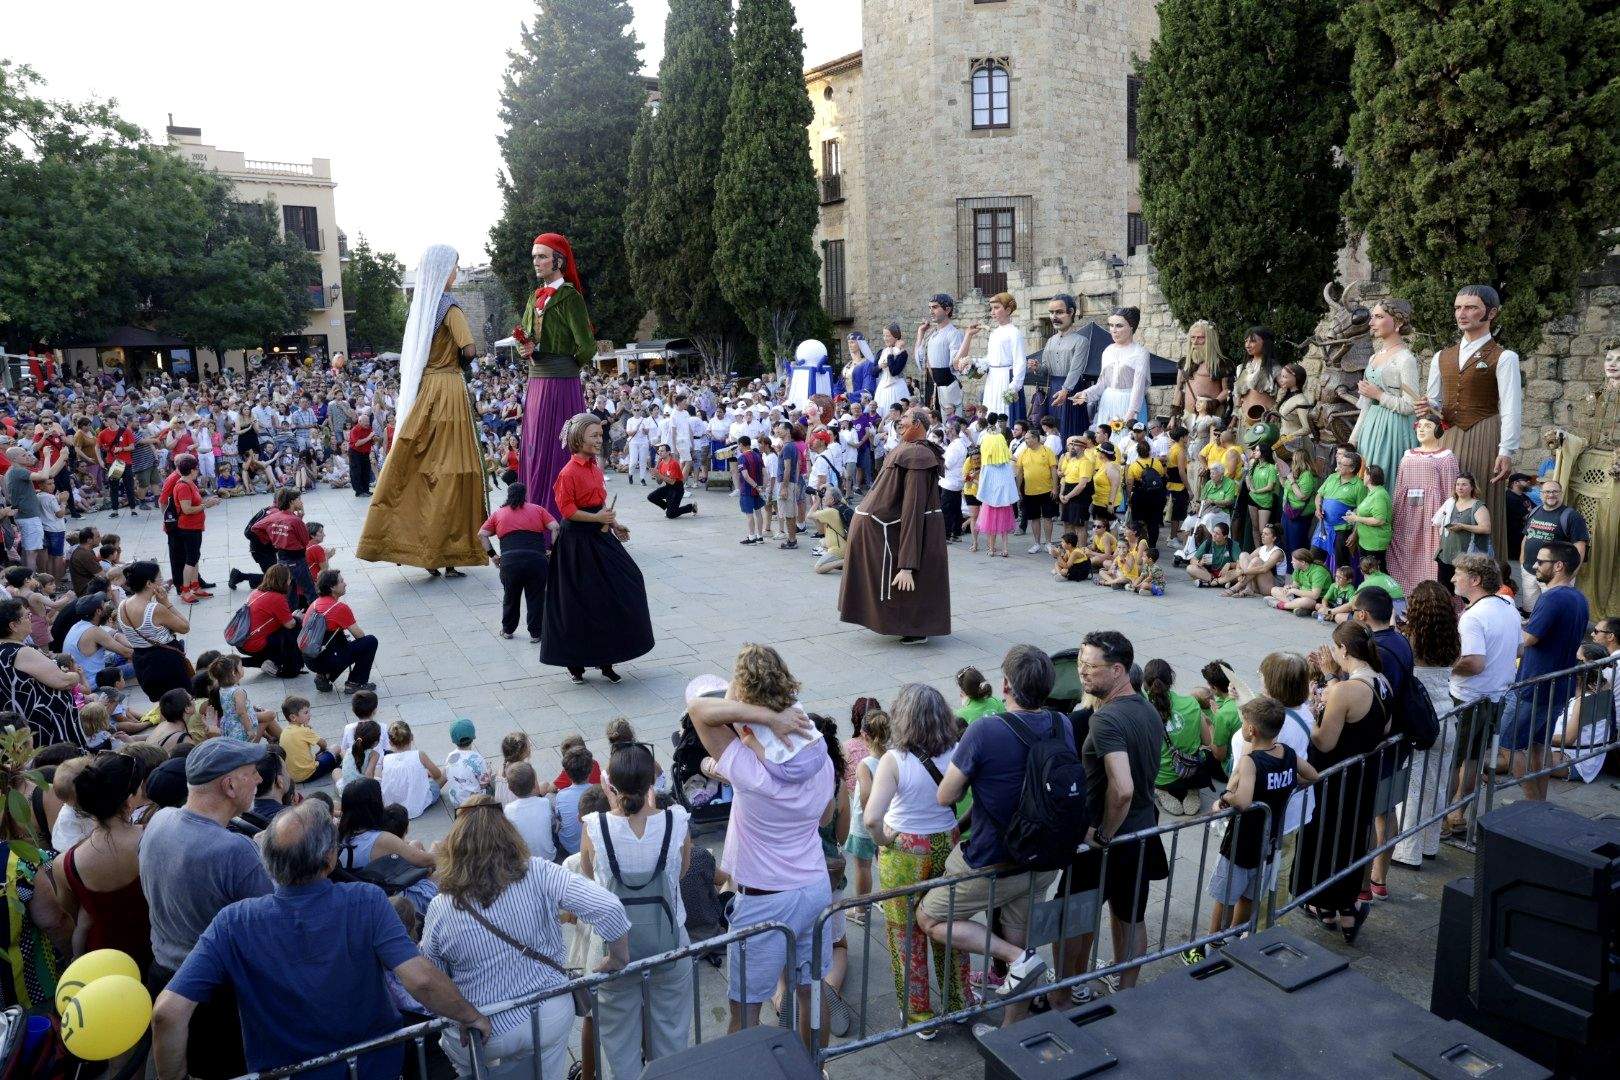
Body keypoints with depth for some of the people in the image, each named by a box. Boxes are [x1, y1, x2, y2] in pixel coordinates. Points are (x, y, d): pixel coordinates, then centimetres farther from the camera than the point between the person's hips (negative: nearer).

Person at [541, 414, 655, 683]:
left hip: (598, 535, 8)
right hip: (578, 541, -8)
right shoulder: (569, 472, -16)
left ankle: (605, 659, 17)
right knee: (579, 601, 0)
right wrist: (597, 518, -21)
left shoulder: (594, 467, 9)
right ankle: (575, 663, 15)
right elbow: (566, 509, -18)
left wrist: (614, 525, 12)